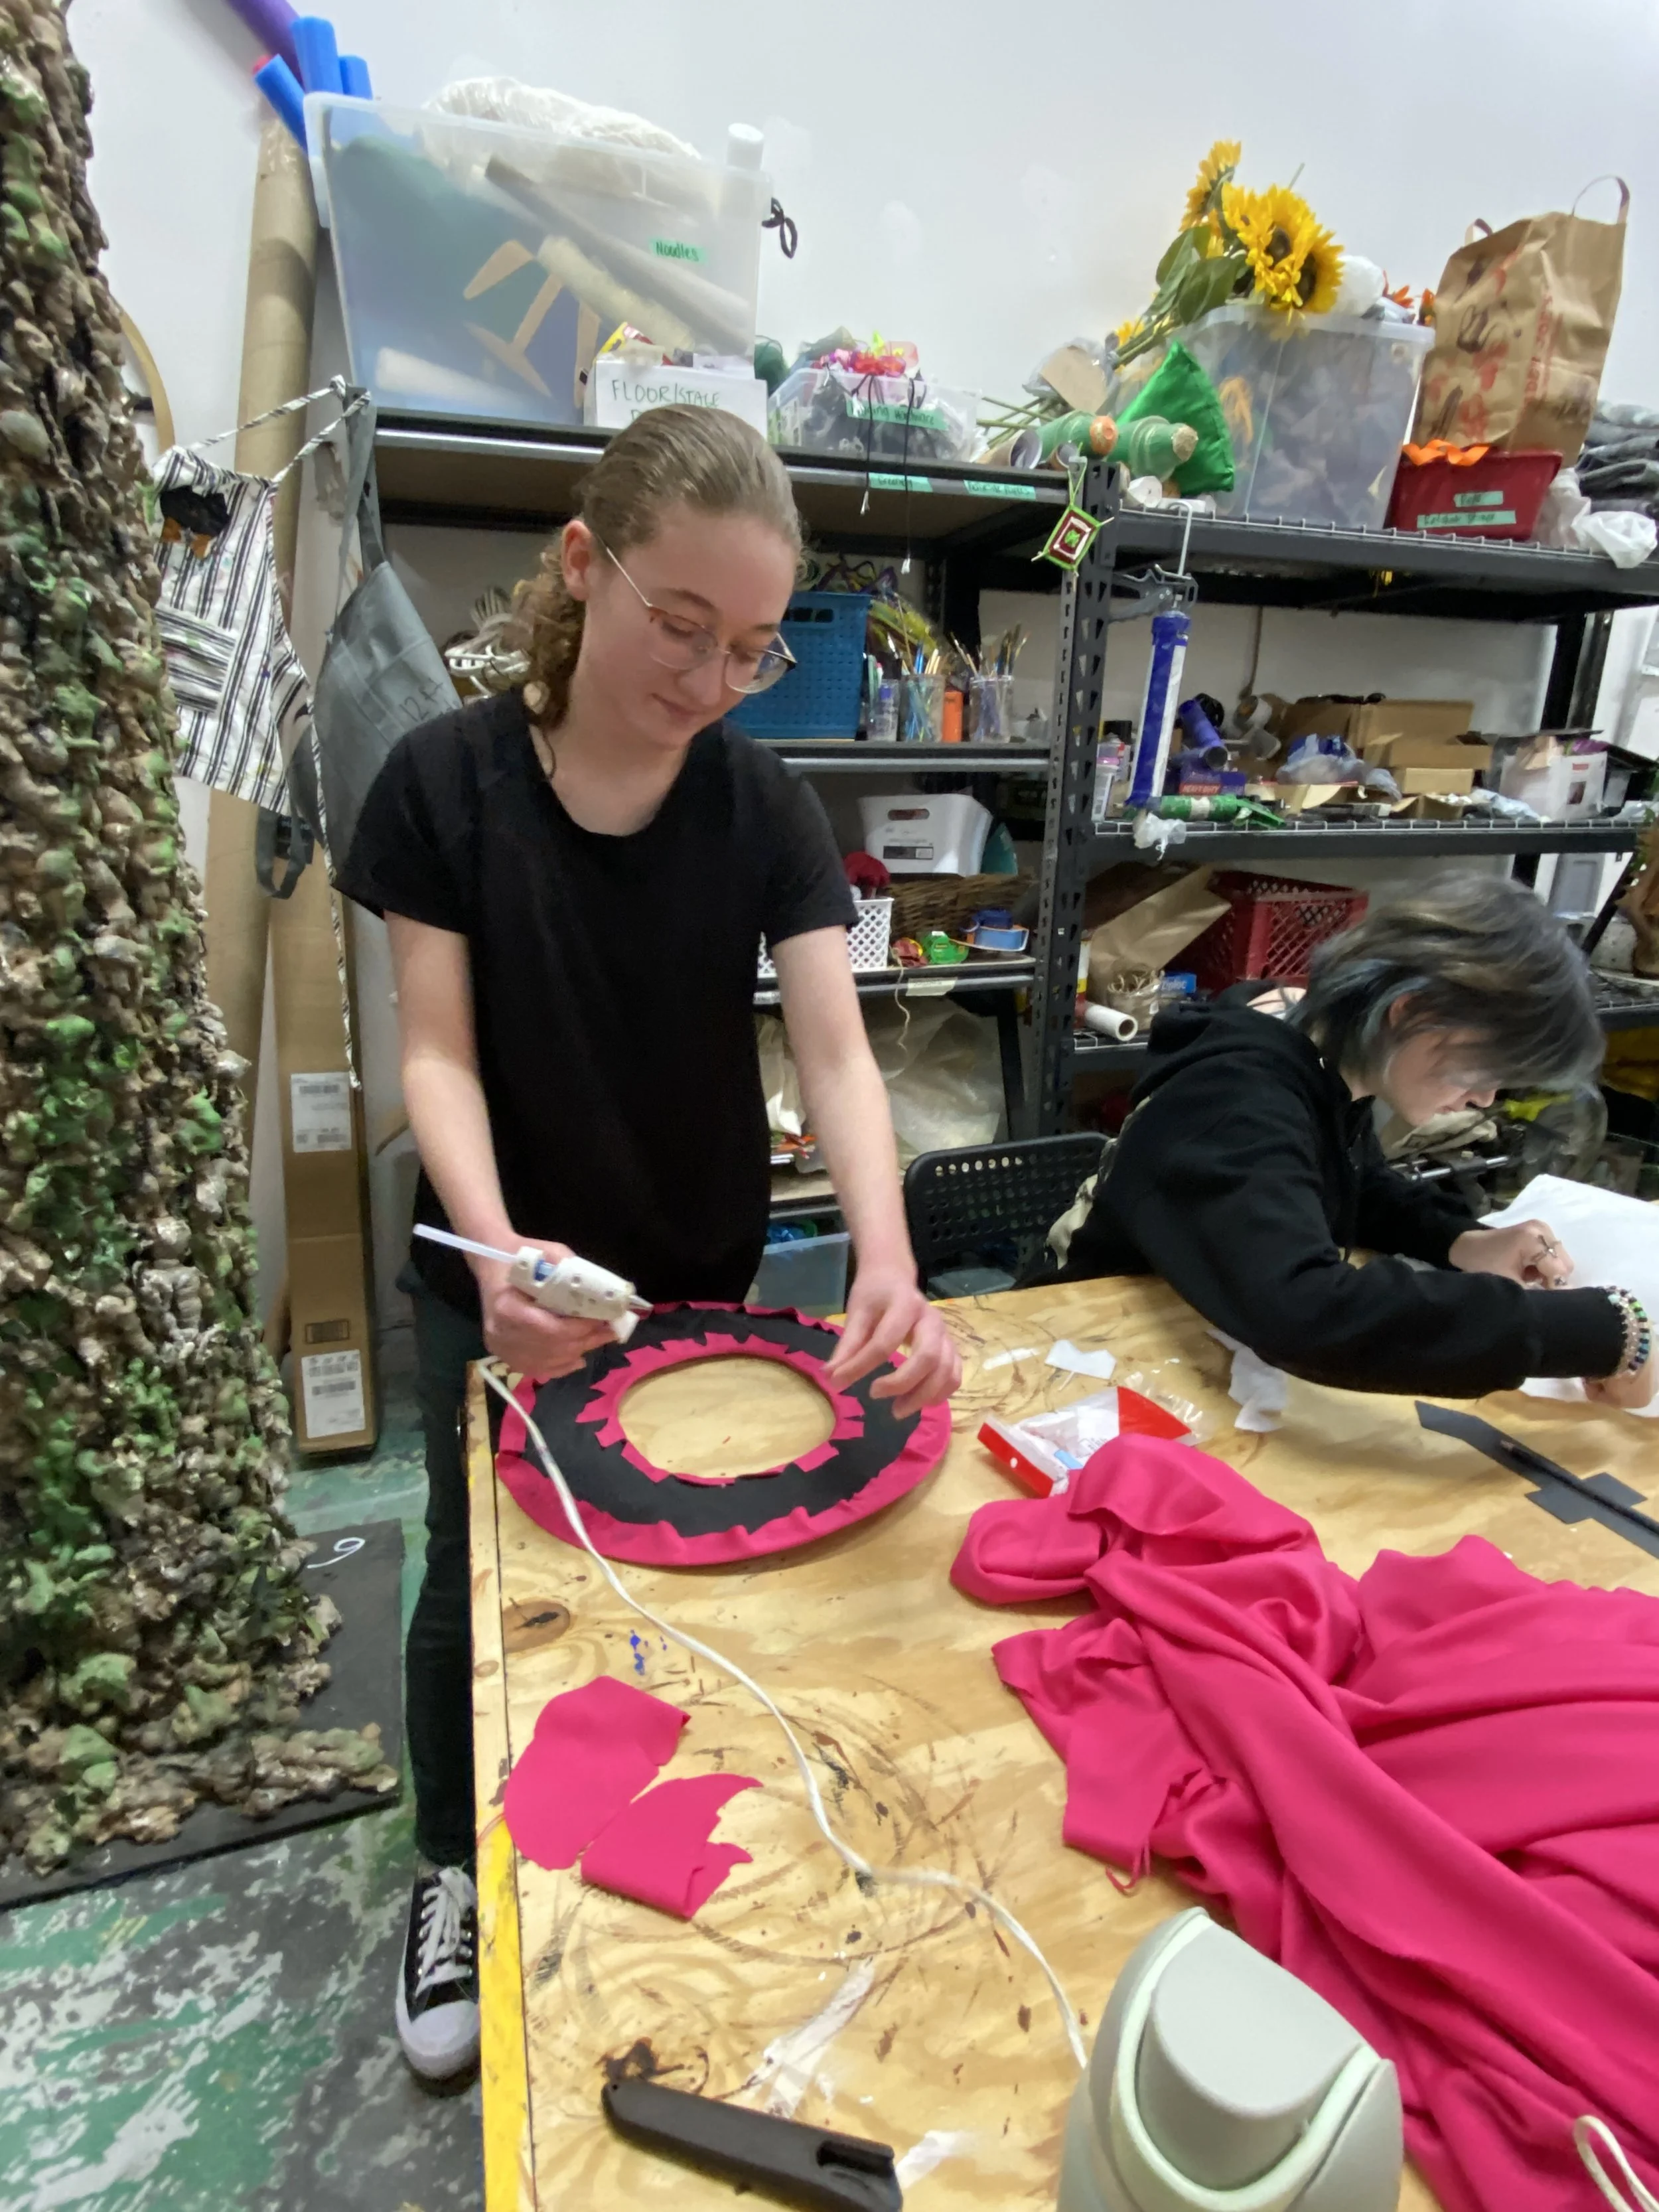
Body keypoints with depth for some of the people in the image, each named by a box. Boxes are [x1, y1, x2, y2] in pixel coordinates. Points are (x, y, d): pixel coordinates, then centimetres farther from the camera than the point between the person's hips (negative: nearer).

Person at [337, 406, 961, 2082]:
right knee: (479, 1582, 15)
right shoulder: (446, 779, -13)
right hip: (497, 1277, -1)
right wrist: (494, 1246, -32)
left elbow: (834, 1048, -19)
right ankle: (455, 1869, 46)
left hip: (701, 1279, 2)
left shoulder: (765, 808, -10)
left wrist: (886, 1261, -37)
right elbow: (436, 1055, -14)